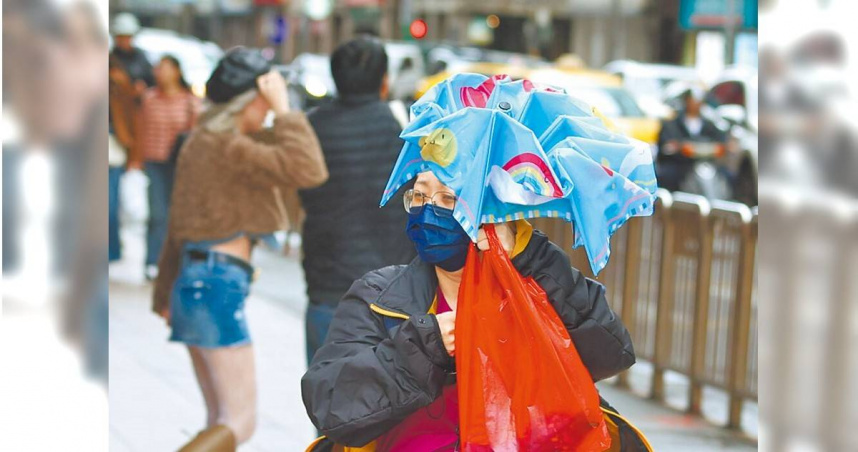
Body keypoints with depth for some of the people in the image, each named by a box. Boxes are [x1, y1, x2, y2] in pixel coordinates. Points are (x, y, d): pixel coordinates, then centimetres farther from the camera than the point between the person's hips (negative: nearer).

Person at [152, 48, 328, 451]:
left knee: (222, 419, 13)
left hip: (193, 279, 10)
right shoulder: (227, 144, -12)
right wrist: (284, 110, -15)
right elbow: (308, 171, -25)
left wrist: (165, 293, 27)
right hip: (218, 284, -10)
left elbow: (178, 227, 22)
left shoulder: (202, 140, 17)